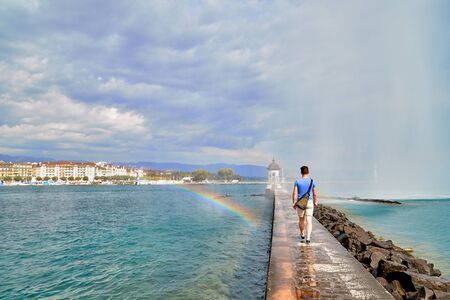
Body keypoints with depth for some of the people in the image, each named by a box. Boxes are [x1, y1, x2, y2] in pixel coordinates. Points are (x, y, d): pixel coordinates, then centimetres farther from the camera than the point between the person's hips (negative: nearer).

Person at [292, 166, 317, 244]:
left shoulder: (297, 181, -5)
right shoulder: (312, 181, -3)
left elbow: (294, 193, -9)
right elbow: (314, 194, 3)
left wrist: (293, 203, -1)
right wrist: (315, 202, 19)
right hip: (309, 203, -1)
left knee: (301, 220, 20)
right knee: (309, 221, -1)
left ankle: (302, 234, 37)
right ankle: (308, 238, -13)